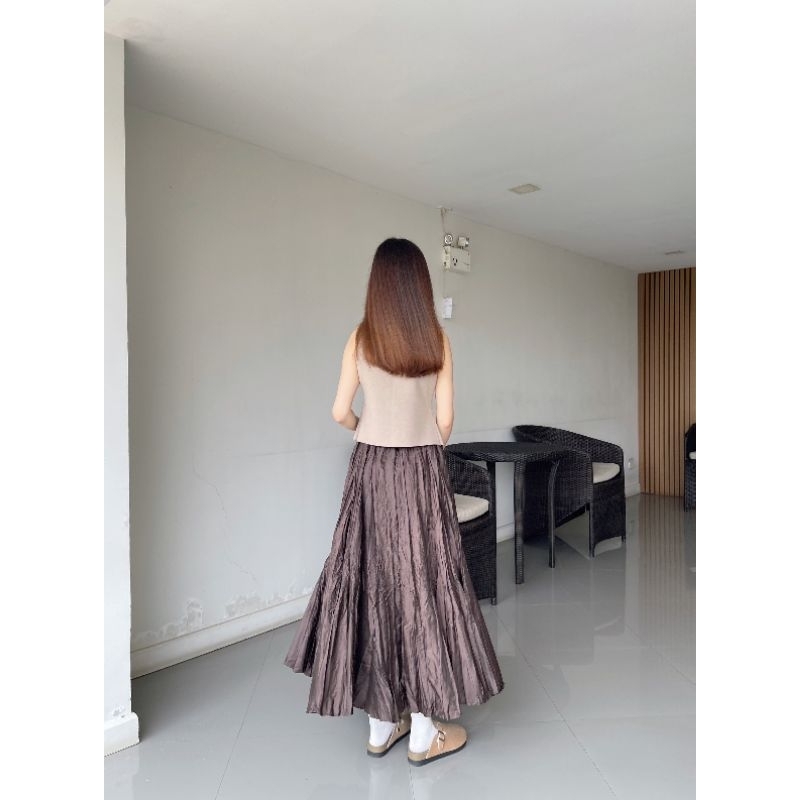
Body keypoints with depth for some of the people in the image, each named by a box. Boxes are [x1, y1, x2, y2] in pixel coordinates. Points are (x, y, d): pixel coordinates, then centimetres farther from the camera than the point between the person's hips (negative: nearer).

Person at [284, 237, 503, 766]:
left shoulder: (361, 338, -2)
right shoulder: (436, 339, -4)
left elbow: (341, 412, 0)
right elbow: (445, 420, -4)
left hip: (371, 470, 2)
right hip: (422, 473, -1)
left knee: (372, 581, 11)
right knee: (422, 583, 7)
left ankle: (381, 724, 24)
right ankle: (425, 731, 18)